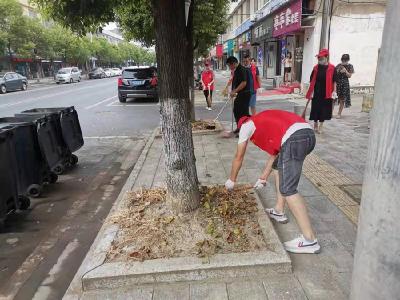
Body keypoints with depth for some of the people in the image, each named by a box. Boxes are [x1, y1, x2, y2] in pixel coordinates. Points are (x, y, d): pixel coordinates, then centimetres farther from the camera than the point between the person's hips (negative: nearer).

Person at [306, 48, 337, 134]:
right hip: (316, 92, 2)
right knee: (315, 109, 7)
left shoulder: (332, 68, -4)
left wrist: (334, 91, -6)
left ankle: (320, 127, 21)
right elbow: (312, 80, 5)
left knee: (324, 110, 5)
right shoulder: (316, 68, 2)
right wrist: (311, 91, 1)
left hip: (326, 93, -2)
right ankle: (315, 125, 27)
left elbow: (334, 81, -1)